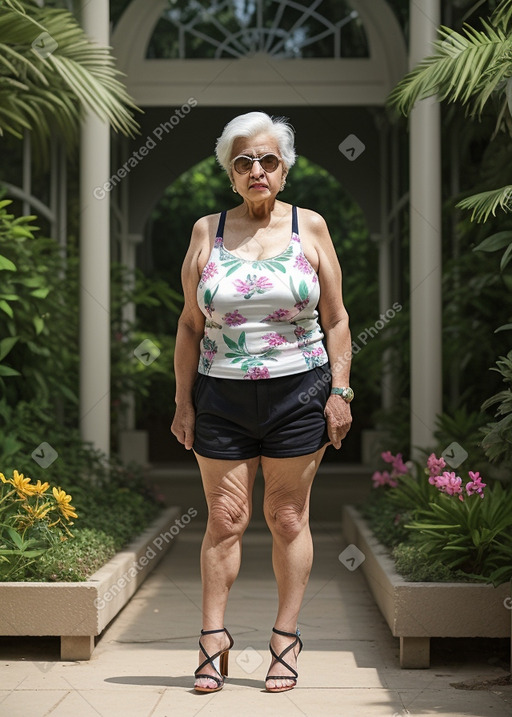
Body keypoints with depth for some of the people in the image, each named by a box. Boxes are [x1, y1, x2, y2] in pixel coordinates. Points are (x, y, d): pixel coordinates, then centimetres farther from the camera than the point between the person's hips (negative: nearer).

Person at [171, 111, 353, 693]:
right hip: (221, 397, 1)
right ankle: (213, 638, 7)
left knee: (287, 518, 4)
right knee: (225, 518, 0)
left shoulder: (309, 227, 4)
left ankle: (285, 637, 13)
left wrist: (340, 392, -2)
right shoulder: (207, 232, 6)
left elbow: (335, 319, 5)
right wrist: (183, 402, 3)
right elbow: (190, 324, 8)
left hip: (298, 391, -1)